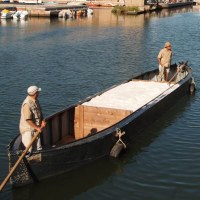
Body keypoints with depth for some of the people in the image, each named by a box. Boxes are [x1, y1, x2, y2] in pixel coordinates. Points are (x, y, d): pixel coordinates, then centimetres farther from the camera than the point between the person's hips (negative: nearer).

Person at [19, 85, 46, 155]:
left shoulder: (35, 100, 5)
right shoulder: (27, 104, -24)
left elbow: (39, 112, 15)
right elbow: (28, 120, -25)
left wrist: (42, 121, -3)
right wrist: (37, 128, -20)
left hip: (35, 129, 9)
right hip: (28, 130, -9)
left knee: (38, 149, 14)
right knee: (29, 150, -5)